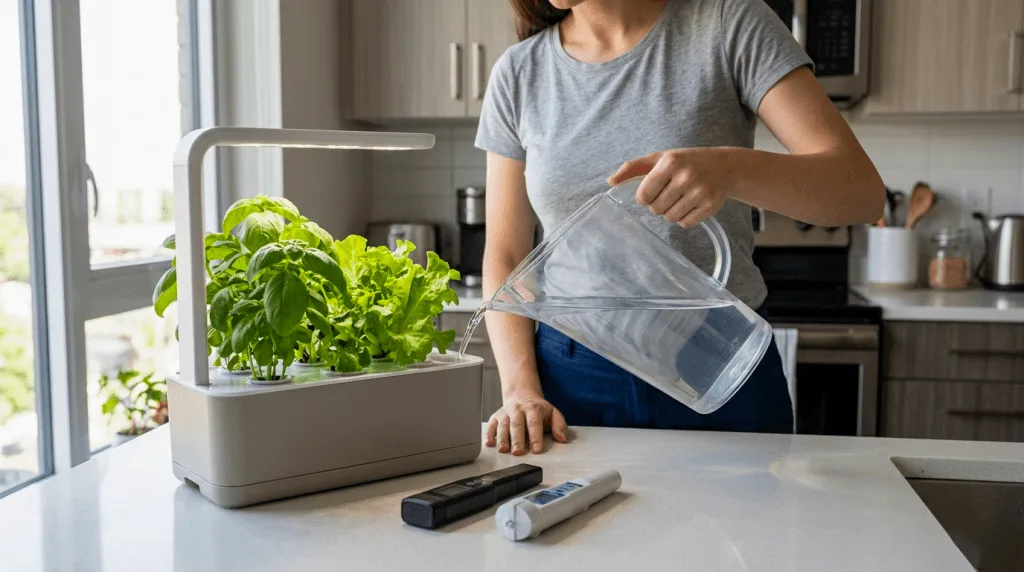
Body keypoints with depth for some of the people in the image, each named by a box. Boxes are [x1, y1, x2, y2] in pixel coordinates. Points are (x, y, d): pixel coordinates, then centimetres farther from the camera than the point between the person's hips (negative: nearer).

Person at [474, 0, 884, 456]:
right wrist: (521, 389, -11)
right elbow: (505, 255, 3)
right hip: (572, 379, 2)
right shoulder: (519, 74, 2)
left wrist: (733, 169, -35)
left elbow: (861, 189, -15)